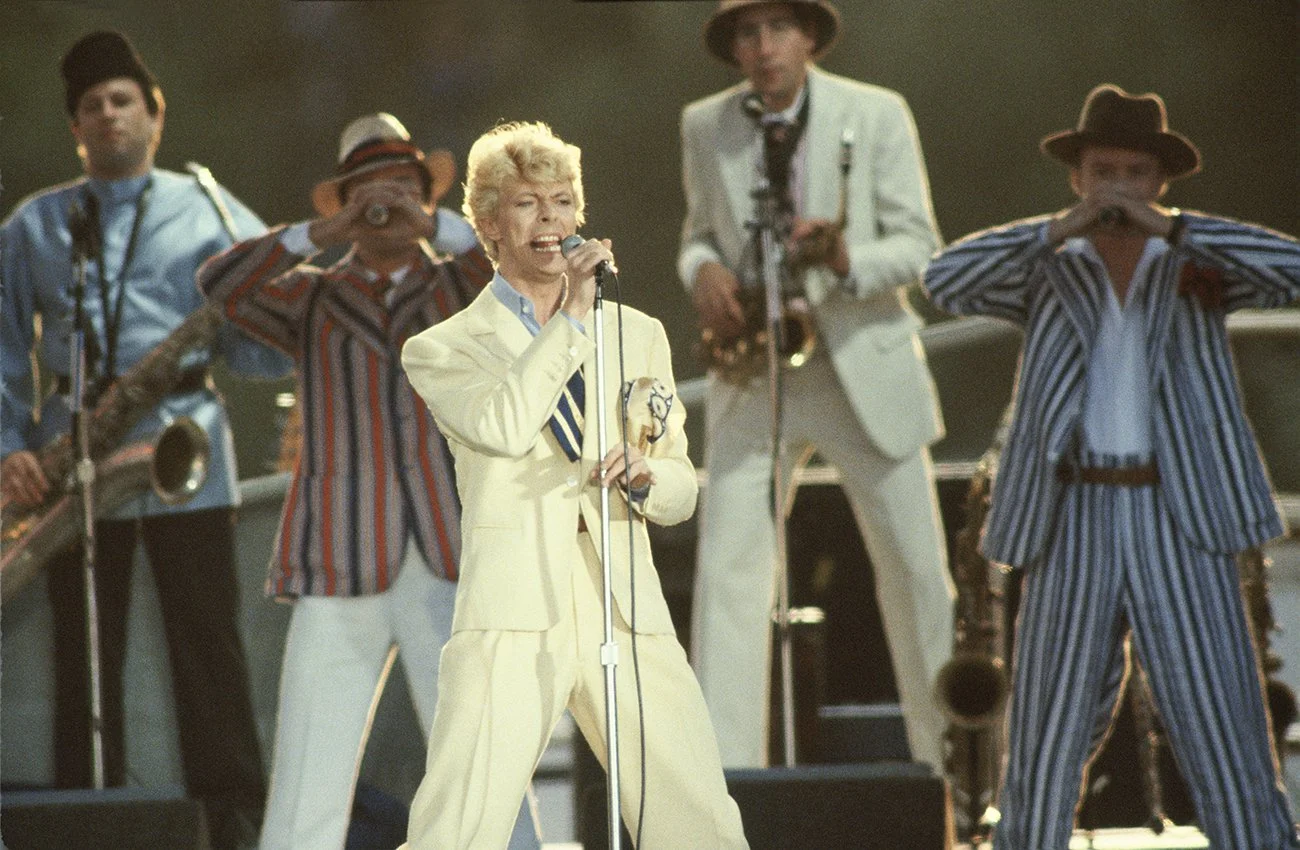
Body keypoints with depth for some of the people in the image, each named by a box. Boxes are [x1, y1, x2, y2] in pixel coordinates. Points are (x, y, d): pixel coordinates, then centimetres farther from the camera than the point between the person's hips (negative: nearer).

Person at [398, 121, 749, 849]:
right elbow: (504, 426, -13)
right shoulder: (443, 350, 8)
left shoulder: (638, 335, 21)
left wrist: (645, 477, -5)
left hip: (628, 609, 3)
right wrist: (572, 316, -7)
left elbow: (683, 489, 19)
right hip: (515, 617, -3)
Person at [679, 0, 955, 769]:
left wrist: (846, 259, -25)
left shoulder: (877, 115, -4)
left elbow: (918, 245, -4)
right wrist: (704, 270, -9)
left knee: (916, 568, 5)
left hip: (863, 366, -1)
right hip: (752, 379, 1)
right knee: (728, 569, -10)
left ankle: (950, 766, 20)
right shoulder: (705, 127, 3)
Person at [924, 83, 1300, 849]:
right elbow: (948, 282, -6)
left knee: (1224, 728, -3)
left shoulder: (1197, 264, 9)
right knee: (1046, 738, 3)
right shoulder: (1050, 271, 10)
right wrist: (1062, 228, -13)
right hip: (1074, 521, 1)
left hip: (1181, 519, -1)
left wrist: (1165, 227, -12)